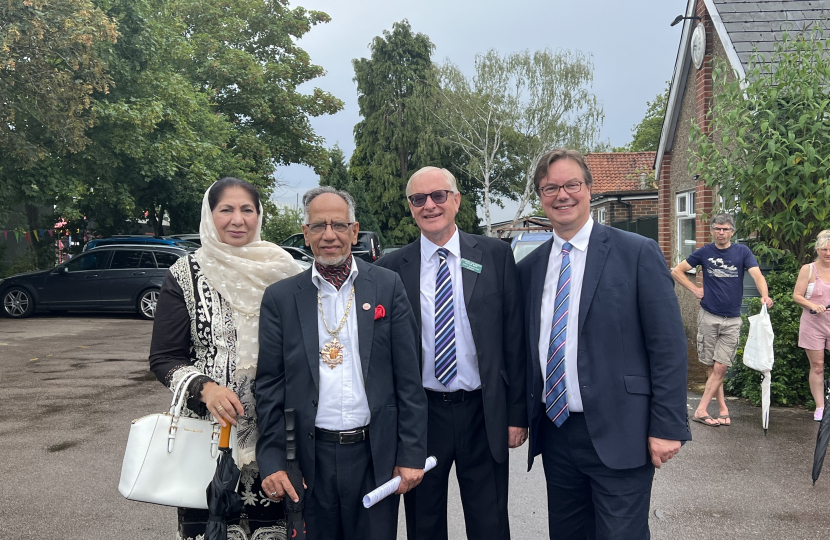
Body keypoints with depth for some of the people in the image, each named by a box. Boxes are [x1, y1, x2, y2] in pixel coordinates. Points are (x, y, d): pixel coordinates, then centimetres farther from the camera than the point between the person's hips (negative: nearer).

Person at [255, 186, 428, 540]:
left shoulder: (387, 287, 0)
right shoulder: (280, 298, 2)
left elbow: (407, 377, -1)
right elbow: (269, 386, 2)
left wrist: (412, 454, -3)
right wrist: (271, 461, -3)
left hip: (375, 455, 0)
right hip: (310, 457, 1)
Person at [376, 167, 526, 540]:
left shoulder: (495, 255, 0)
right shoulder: (391, 268, 0)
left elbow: (513, 337, 0)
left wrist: (517, 413, -1)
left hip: (484, 415, 0)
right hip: (421, 416, 1)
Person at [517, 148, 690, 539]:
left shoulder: (637, 253, -6)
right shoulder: (528, 268, 8)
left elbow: (668, 345, -8)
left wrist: (667, 428, -11)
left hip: (617, 434, -4)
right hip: (554, 431, 5)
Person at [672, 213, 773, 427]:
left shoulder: (742, 251, 0)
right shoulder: (704, 252, 2)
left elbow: (757, 274, -15)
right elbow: (677, 271, 9)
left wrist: (764, 295, -33)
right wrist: (695, 289, -2)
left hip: (732, 320, 0)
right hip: (708, 317, 0)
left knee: (720, 368, -4)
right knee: (711, 367, 3)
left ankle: (701, 410, -1)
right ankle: (723, 408, 14)